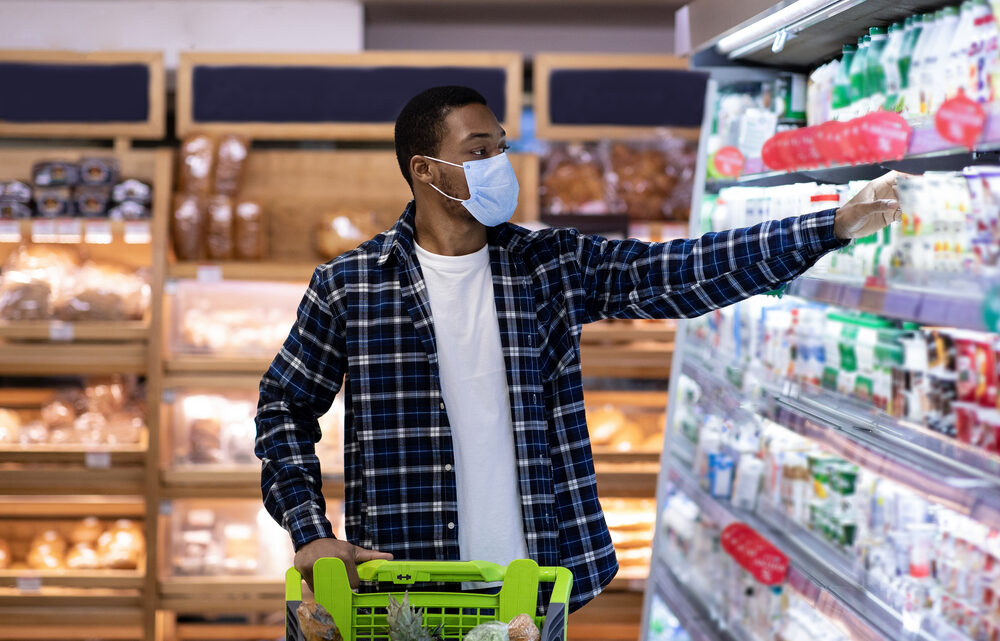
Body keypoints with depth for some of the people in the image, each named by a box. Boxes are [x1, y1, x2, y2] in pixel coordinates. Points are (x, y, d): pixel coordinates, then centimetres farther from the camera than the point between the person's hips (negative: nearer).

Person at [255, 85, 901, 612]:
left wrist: (837, 224, -11)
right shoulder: (349, 285, -1)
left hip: (532, 586, 2)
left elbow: (682, 273, -3)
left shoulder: (554, 267, 3)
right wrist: (311, 532, -4)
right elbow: (285, 406, 7)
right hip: (405, 591, -2)